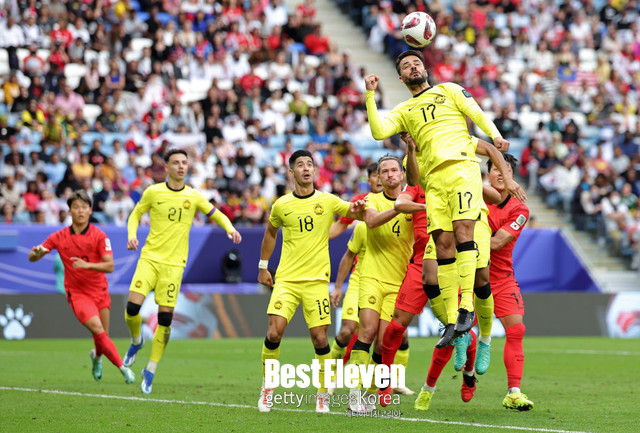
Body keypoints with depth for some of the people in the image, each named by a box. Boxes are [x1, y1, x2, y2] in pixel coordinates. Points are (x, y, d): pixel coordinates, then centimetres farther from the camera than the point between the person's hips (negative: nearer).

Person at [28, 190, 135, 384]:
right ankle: (122, 367, -14)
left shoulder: (99, 235, -6)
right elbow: (32, 257, 2)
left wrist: (87, 265, -29)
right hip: (77, 293, -1)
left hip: (100, 291, 1)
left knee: (102, 337, 5)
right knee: (97, 328, -22)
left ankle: (97, 356, 42)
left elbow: (110, 266, -13)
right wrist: (36, 252, -23)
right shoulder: (59, 237, -2)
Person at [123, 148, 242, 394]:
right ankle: (136, 341, 19)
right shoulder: (153, 192, 2)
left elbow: (216, 215, 15)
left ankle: (151, 370, 8)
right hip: (149, 257, 0)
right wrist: (132, 236, -6)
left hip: (174, 263, 0)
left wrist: (230, 229, -5)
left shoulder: (193, 197, 5)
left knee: (165, 318, -5)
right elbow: (135, 215, 13)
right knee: (132, 307, -15)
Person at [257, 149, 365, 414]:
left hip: (317, 280, -1)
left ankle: (323, 394, 10)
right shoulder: (281, 205, 6)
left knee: (320, 338, -7)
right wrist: (263, 266, 21)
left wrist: (358, 210, -23)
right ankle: (267, 387, 7)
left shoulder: (327, 201, 2)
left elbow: (357, 213, 1)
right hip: (286, 279, 1)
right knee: (274, 332, -13)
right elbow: (270, 232, 22)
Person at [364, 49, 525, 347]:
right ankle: (452, 320, -5)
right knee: (443, 241, -6)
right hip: (434, 176, 3)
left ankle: (467, 306, -22)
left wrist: (495, 134, -11)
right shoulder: (403, 111, 23)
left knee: (462, 229, -19)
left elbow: (476, 113, 7)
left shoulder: (449, 90, 19)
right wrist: (370, 96, 4)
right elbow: (379, 131, 7)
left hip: (461, 165, -3)